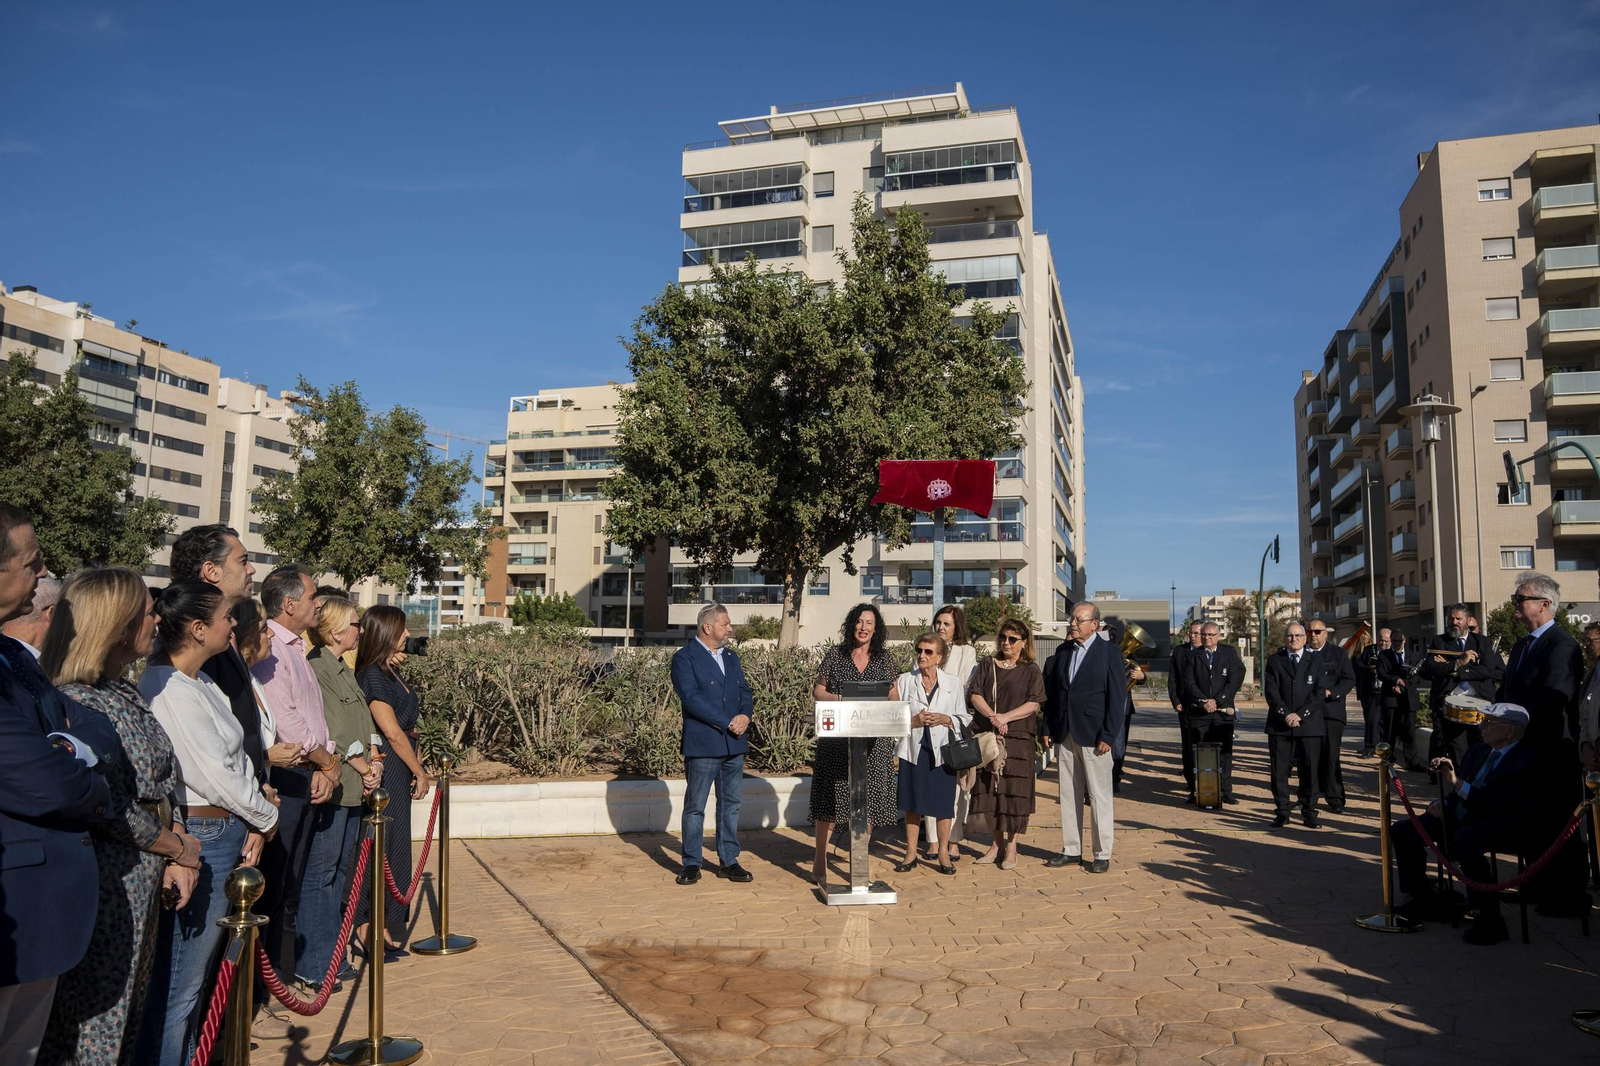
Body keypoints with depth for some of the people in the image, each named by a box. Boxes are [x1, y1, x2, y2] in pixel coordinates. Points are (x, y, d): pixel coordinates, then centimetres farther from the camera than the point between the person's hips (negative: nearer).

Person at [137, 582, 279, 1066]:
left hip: (227, 833, 10)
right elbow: (214, 775, -19)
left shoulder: (200, 682, 11)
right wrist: (265, 819, -4)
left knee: (196, 975, 19)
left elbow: (235, 762, 11)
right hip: (201, 840, -10)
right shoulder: (168, 690, -19)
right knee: (181, 985, 1)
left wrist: (253, 825, 1)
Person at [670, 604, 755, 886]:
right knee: (695, 806, 3)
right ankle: (692, 863, 13)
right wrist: (727, 723, -17)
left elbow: (745, 691, 13)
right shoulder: (684, 658, -7)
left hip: (734, 744, 6)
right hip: (702, 743, -6)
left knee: (731, 804, 10)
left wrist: (745, 715, -9)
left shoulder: (731, 656, 16)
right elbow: (691, 697, -16)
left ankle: (728, 861, 19)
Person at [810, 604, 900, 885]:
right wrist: (839, 698, -13)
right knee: (830, 798, -1)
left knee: (868, 799, 3)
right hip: (837, 737, -1)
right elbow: (817, 691, 5)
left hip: (874, 738, 1)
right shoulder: (835, 654, 5)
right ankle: (820, 859, 12)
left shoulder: (884, 659, 9)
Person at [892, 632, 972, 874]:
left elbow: (965, 718, 6)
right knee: (912, 803, 6)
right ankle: (911, 853, 17)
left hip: (942, 751, 0)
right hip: (913, 749, 0)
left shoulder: (953, 683, 3)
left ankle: (942, 853, 17)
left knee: (943, 803, 3)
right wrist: (913, 721, -13)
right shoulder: (905, 680, 4)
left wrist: (945, 719, -12)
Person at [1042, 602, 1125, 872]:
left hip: (1094, 736, -5)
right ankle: (1071, 849, 20)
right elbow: (1051, 692, 12)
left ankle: (1102, 854, 10)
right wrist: (1048, 728, 6)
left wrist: (1108, 736, -13)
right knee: (1068, 794, 10)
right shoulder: (1062, 652, 10)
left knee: (1099, 796, 1)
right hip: (1065, 735, 5)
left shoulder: (1109, 652, -5)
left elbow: (1117, 698, -8)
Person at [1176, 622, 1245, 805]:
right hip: (1198, 713, 0)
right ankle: (1196, 791, 5)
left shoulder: (1229, 654, 6)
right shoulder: (1192, 656, 8)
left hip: (1223, 711, 0)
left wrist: (1217, 701, -10)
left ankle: (1226, 791, 9)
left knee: (1224, 753, 2)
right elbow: (1188, 682, 0)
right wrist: (1203, 701, -13)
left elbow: (1235, 680, -3)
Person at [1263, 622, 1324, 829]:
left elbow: (1318, 693, -1)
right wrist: (1285, 714, -12)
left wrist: (1300, 715, -11)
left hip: (1309, 724, 0)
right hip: (1280, 725, 0)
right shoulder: (1274, 661, 8)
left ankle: (1309, 813, 11)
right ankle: (1282, 813, 9)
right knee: (1279, 770, 1)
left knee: (1309, 770, 2)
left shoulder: (1315, 662, 8)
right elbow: (1271, 691, -1)